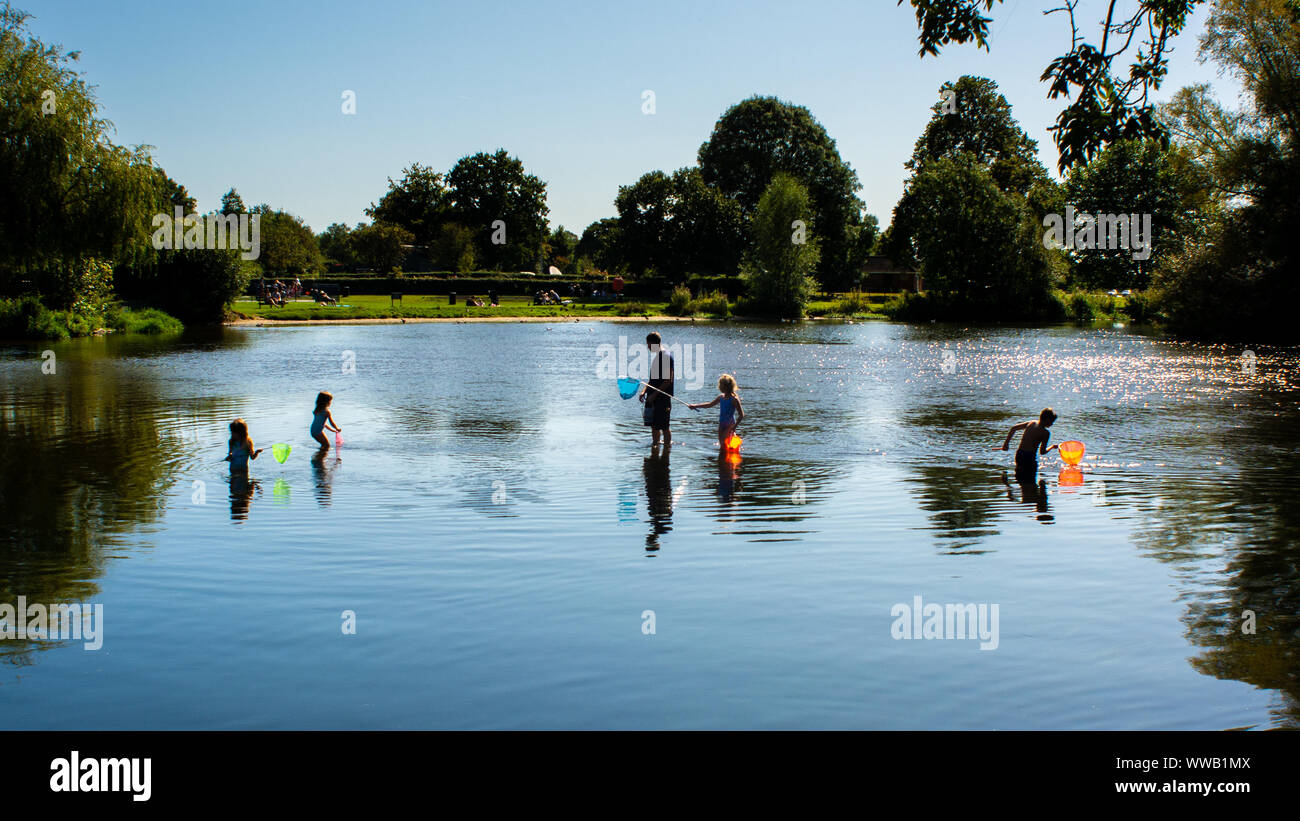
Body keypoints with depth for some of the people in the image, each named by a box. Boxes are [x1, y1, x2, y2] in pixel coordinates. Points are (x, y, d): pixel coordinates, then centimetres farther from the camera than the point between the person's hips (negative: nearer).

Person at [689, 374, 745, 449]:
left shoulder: (734, 399, -14)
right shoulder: (721, 397, 7)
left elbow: (741, 415, -14)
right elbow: (710, 404, 22)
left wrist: (734, 426, -22)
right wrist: (695, 406, 20)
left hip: (730, 425, -7)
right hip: (721, 424, 7)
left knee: (725, 444, -16)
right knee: (721, 445, 7)